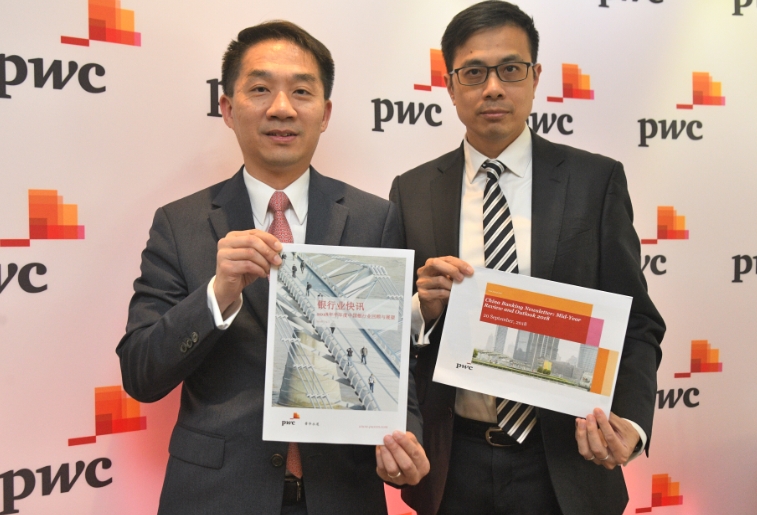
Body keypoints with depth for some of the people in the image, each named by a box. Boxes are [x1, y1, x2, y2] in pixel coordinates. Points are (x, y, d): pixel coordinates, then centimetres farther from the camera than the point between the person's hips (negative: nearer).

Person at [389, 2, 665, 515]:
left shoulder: (597, 180, -4)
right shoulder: (411, 192, 0)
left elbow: (636, 322, -3)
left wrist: (628, 424, -19)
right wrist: (423, 308, -17)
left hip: (565, 464, -1)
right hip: (454, 467, 1)